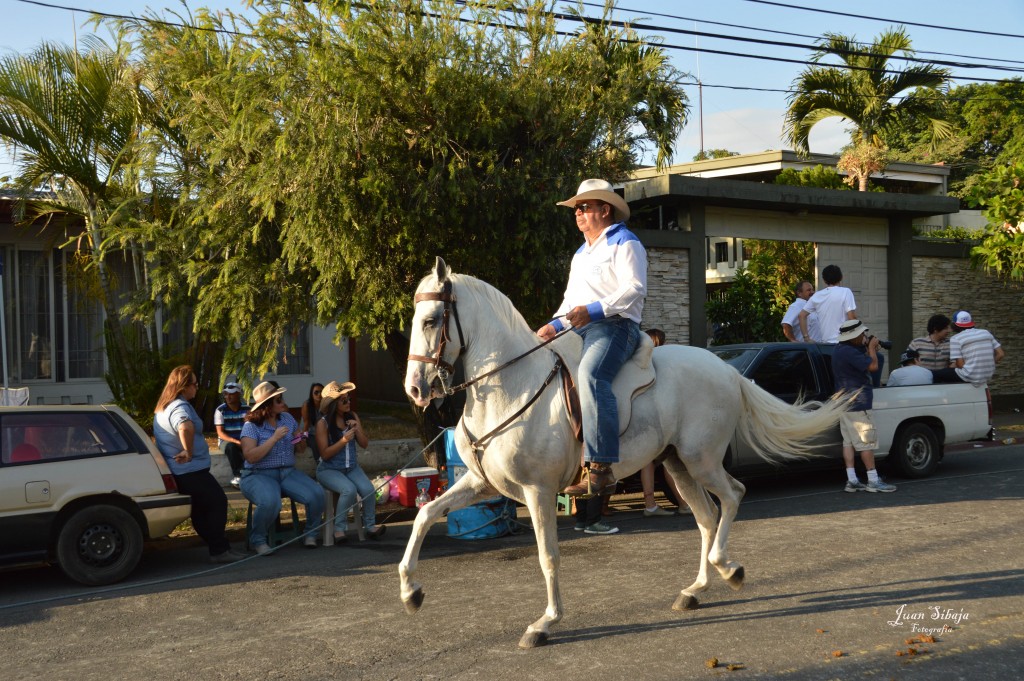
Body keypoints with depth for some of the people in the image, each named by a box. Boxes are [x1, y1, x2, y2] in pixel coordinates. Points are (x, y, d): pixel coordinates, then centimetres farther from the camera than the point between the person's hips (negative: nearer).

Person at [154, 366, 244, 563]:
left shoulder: (163, 407, 16)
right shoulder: (179, 407, -20)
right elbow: (185, 427, -43)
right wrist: (188, 452, -32)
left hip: (179, 472, 10)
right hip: (191, 471, -10)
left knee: (200, 509, 15)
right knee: (218, 502, -5)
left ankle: (217, 546, 20)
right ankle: (219, 550, -5)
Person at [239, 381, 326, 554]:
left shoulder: (287, 418, 11)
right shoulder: (251, 426, -5)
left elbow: (302, 449, 19)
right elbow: (250, 456, -19)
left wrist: (301, 440, -6)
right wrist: (275, 438, -20)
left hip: (288, 473, 5)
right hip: (259, 475, -5)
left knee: (316, 494, -21)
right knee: (270, 502, -38)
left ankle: (310, 533, 4)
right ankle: (258, 540, -10)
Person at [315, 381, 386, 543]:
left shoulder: (353, 416, 5)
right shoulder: (323, 423, -10)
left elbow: (365, 444, 7)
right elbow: (325, 454, -13)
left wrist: (357, 430, -11)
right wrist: (344, 440, -23)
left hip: (352, 467, 4)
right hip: (329, 470, -4)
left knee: (369, 490, -22)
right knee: (349, 489, -31)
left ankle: (370, 526, -4)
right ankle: (339, 528, -16)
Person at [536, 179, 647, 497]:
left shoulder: (624, 242, 1)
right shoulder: (581, 252, 29)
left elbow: (634, 289, -14)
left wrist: (592, 310, -25)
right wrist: (554, 325, 12)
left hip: (614, 327, -10)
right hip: (578, 330, 10)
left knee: (589, 375, -35)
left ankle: (601, 468, -41)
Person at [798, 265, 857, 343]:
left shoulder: (817, 295, 10)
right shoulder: (845, 292, -5)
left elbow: (802, 315, 10)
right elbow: (852, 316, -14)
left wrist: (806, 338, 9)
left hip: (825, 342, 5)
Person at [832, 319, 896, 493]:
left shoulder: (840, 350, 14)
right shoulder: (849, 352, -20)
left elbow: (861, 363, 23)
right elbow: (872, 365, -22)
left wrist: (869, 349, 9)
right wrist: (872, 348, -7)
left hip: (844, 404, 10)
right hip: (857, 404, -10)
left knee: (848, 442, 7)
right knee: (866, 442, -5)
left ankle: (852, 481, 8)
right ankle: (873, 481, -2)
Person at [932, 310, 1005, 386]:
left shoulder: (956, 339, -7)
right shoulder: (986, 333, 11)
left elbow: (960, 365, -12)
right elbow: (1001, 354, 7)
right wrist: (987, 365, 17)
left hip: (969, 377, -7)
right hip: (987, 376, 7)